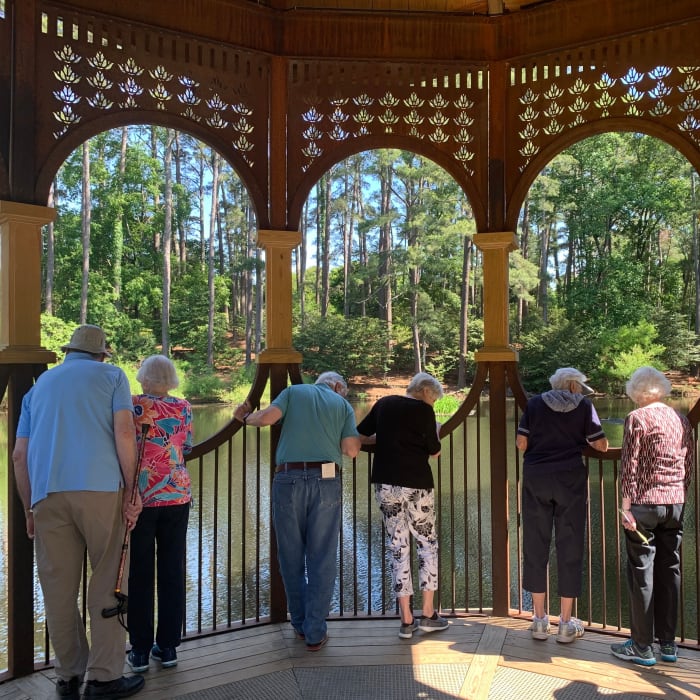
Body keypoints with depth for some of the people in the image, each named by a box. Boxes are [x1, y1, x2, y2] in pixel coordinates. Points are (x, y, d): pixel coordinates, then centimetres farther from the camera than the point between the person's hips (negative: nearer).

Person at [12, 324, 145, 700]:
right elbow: (125, 434, -4)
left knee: (58, 588, 10)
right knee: (106, 583, 5)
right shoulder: (111, 376, 12)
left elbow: (19, 455, 17)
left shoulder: (40, 384, 23)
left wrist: (29, 509, 22)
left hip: (47, 494, 4)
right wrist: (131, 493, -1)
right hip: (99, 488, -3)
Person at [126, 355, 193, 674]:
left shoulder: (132, 405, -5)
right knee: (172, 570, 9)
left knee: (140, 573, 7)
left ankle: (140, 650, 13)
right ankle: (168, 647, 15)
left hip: (140, 496, -2)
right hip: (176, 496, 2)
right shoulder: (183, 408, 3)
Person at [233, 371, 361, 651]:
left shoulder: (294, 391, 12)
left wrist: (245, 417, 14)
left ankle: (300, 624, 25)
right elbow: (351, 449, 1)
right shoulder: (343, 404, 13)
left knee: (291, 557, 13)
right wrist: (355, 436, 22)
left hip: (288, 479, 0)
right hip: (326, 481, 0)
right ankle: (315, 632, 10)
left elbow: (267, 417, -5)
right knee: (322, 560, 7)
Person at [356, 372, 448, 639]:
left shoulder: (384, 404, 7)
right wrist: (434, 433, 17)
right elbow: (434, 451, -1)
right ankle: (428, 615, 14)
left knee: (397, 546, 8)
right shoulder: (423, 410, -5)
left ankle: (407, 620, 9)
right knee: (427, 542, 12)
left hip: (385, 484, 4)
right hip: (417, 484, -4)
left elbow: (359, 435, 12)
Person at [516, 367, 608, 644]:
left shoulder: (535, 403, 5)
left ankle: (539, 620, 15)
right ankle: (566, 623, 13)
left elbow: (521, 443, 1)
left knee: (536, 544, 8)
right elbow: (601, 445, 2)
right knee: (569, 546, 7)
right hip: (570, 478, -1)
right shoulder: (584, 406, 2)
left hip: (535, 477, 1)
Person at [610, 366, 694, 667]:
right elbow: (690, 464, 11)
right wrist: (679, 495, 19)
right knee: (670, 570, 13)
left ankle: (642, 647, 9)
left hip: (645, 502, -6)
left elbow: (630, 465, -13)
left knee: (641, 573, 2)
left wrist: (626, 505, -11)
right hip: (675, 503, 6)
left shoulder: (637, 418, -10)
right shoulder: (681, 419, 9)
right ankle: (668, 643, 21)